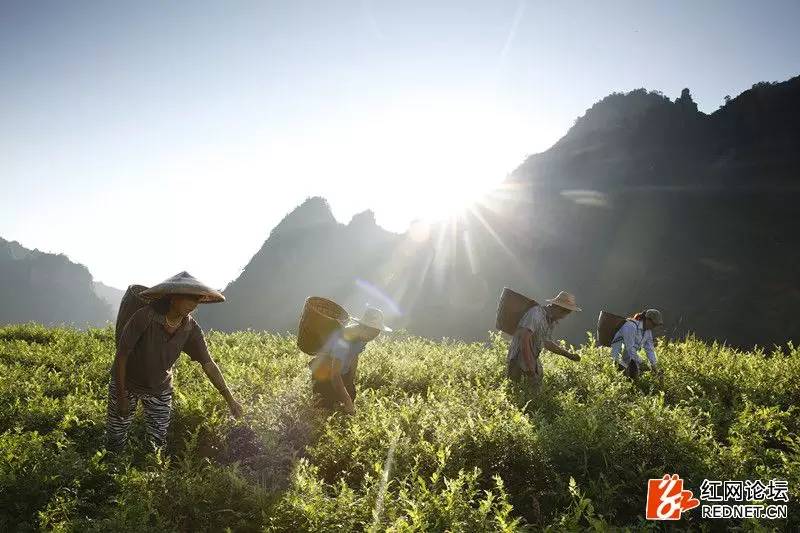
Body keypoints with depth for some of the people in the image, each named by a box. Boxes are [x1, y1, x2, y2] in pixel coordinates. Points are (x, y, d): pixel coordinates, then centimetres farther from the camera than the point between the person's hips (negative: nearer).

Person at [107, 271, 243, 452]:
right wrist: (121, 397, -17)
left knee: (158, 443, 6)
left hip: (160, 389, 3)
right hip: (125, 383, -3)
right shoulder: (145, 317, -31)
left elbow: (208, 364, -8)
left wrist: (229, 399, -8)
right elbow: (121, 355, -22)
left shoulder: (191, 329, -17)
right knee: (116, 439, 9)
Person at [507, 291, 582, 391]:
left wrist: (568, 354, 23)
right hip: (520, 359, -9)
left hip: (533, 359, 9)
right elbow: (524, 339, -30)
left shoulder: (551, 321, 10)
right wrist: (529, 368, -32)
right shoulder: (536, 313, -20)